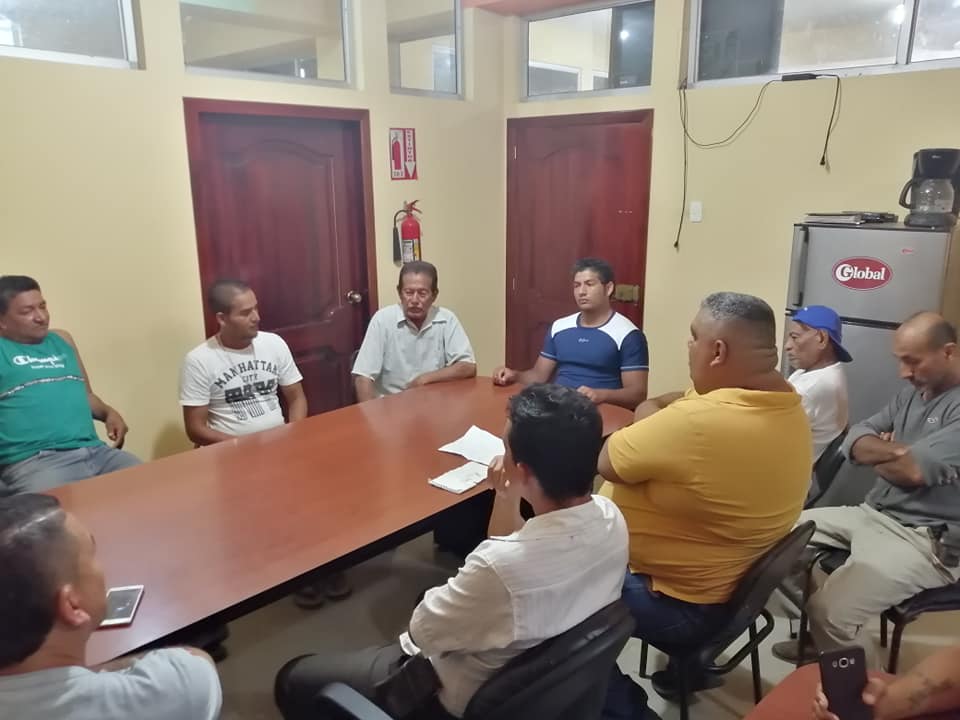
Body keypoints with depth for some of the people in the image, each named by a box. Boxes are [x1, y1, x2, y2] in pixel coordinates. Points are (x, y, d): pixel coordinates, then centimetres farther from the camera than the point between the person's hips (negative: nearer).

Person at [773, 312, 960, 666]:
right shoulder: (912, 392, 11)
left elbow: (913, 470, -26)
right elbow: (855, 442, 4)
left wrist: (878, 453, -4)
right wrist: (897, 450, -17)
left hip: (927, 541, -9)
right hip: (873, 515, 9)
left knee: (828, 610, -25)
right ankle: (823, 642, 18)